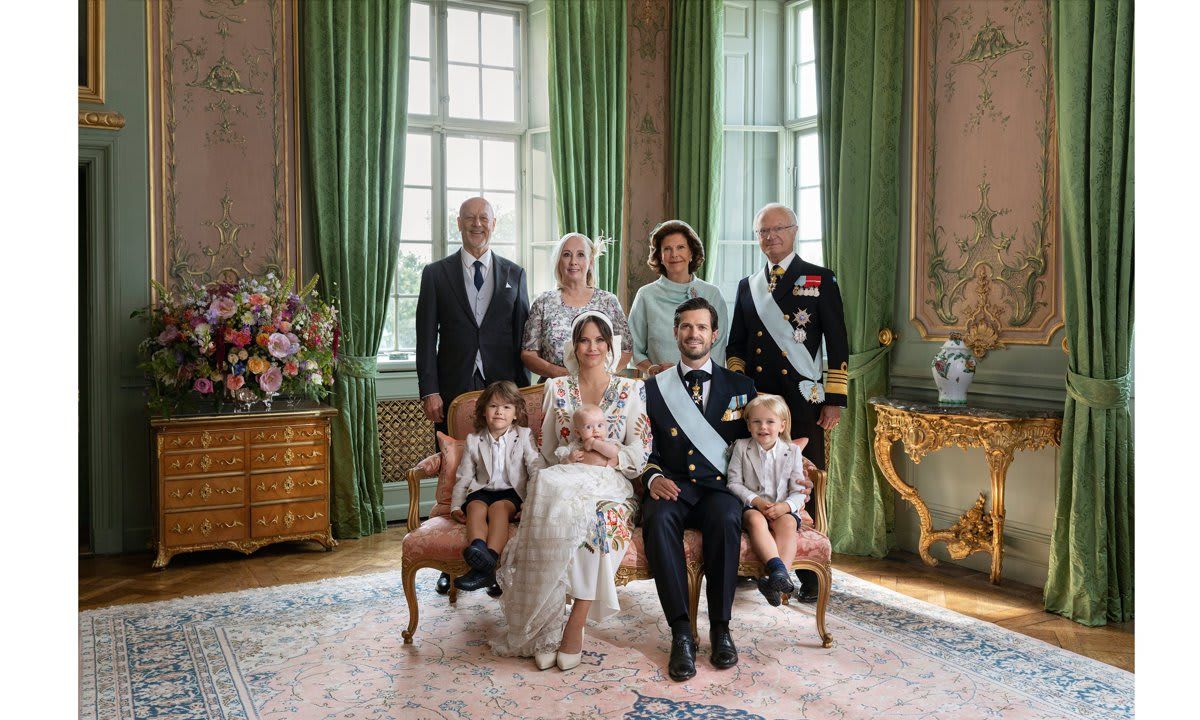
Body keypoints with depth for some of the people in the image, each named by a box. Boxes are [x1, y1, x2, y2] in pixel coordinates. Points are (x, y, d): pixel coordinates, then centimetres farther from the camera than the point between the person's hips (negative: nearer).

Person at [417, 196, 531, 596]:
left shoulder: (514, 274, 10)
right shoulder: (436, 274, 6)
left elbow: (522, 335, 9)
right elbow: (426, 338, 3)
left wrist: (522, 389, 2)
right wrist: (429, 391, -6)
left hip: (502, 389, 1)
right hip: (454, 391, 0)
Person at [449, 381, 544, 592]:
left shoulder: (524, 435, 7)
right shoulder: (474, 440, 12)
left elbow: (535, 466, -3)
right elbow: (464, 477, 14)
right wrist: (456, 506, 3)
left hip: (512, 491, -2)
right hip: (482, 490, 2)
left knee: (498, 507, -34)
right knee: (475, 507, -31)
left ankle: (489, 560, -51)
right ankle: (477, 549, -58)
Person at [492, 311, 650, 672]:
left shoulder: (630, 390, 11)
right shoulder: (557, 389, 16)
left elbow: (640, 454, 5)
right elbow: (548, 452, 15)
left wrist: (607, 450, -13)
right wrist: (572, 457, -6)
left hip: (610, 486, 0)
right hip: (561, 483, 1)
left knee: (597, 522, -37)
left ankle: (574, 629, -27)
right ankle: (546, 629, -30)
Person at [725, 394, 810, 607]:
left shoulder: (793, 451, 6)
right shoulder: (741, 447, 6)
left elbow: (799, 491, 3)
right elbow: (734, 483, 1)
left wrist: (785, 506, -18)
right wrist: (756, 500, -15)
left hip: (783, 509, 1)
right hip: (751, 507, -1)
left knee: (787, 524, -33)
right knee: (756, 520, -35)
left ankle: (774, 581, -44)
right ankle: (778, 568, -49)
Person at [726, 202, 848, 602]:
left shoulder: (820, 280, 5)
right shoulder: (747, 286, 16)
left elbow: (837, 345, 2)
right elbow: (735, 345, 19)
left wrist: (834, 400, -4)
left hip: (803, 402, -3)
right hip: (755, 401, 3)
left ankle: (810, 577, 7)